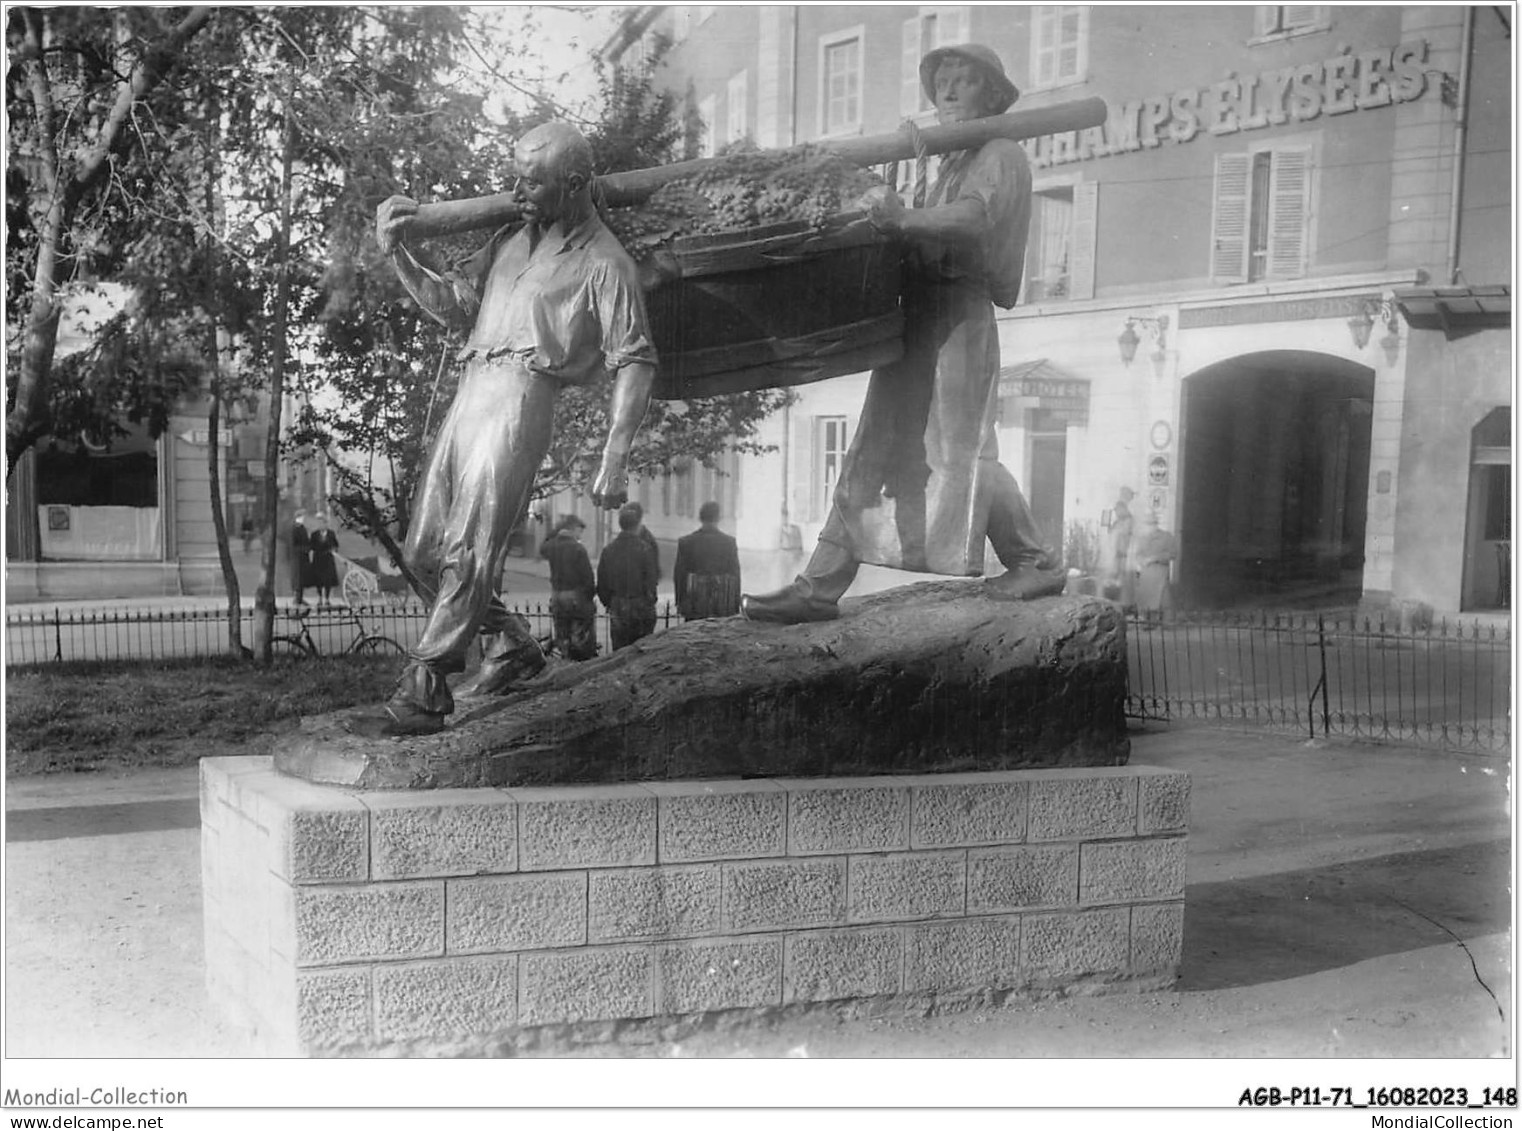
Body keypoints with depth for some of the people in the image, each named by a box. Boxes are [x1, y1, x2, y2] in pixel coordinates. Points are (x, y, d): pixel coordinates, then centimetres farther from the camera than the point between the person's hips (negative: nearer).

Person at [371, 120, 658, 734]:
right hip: (469, 393, 8)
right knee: (425, 549, 7)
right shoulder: (511, 238, 21)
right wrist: (400, 256, 6)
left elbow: (635, 363, -5)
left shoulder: (603, 262, 1)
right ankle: (511, 644, 22)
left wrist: (614, 460, -13)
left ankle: (423, 685, -11)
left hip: (522, 398, -8)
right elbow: (454, 304, 23)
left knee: (468, 550, -14)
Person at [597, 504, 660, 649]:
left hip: (617, 609, 3)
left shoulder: (608, 549, 1)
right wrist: (650, 603, 4)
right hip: (640, 609, -3)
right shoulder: (644, 548, -11)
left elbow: (601, 584, 5)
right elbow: (650, 581, -10)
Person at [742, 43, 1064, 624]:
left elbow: (974, 217, -23)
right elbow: (930, 237, 18)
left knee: (960, 449, -7)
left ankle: (1036, 564, 8)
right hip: (915, 318, 9)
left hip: (960, 316, -9)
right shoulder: (953, 164, 29)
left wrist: (906, 219, -38)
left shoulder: (1002, 156, -1)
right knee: (870, 455, 4)